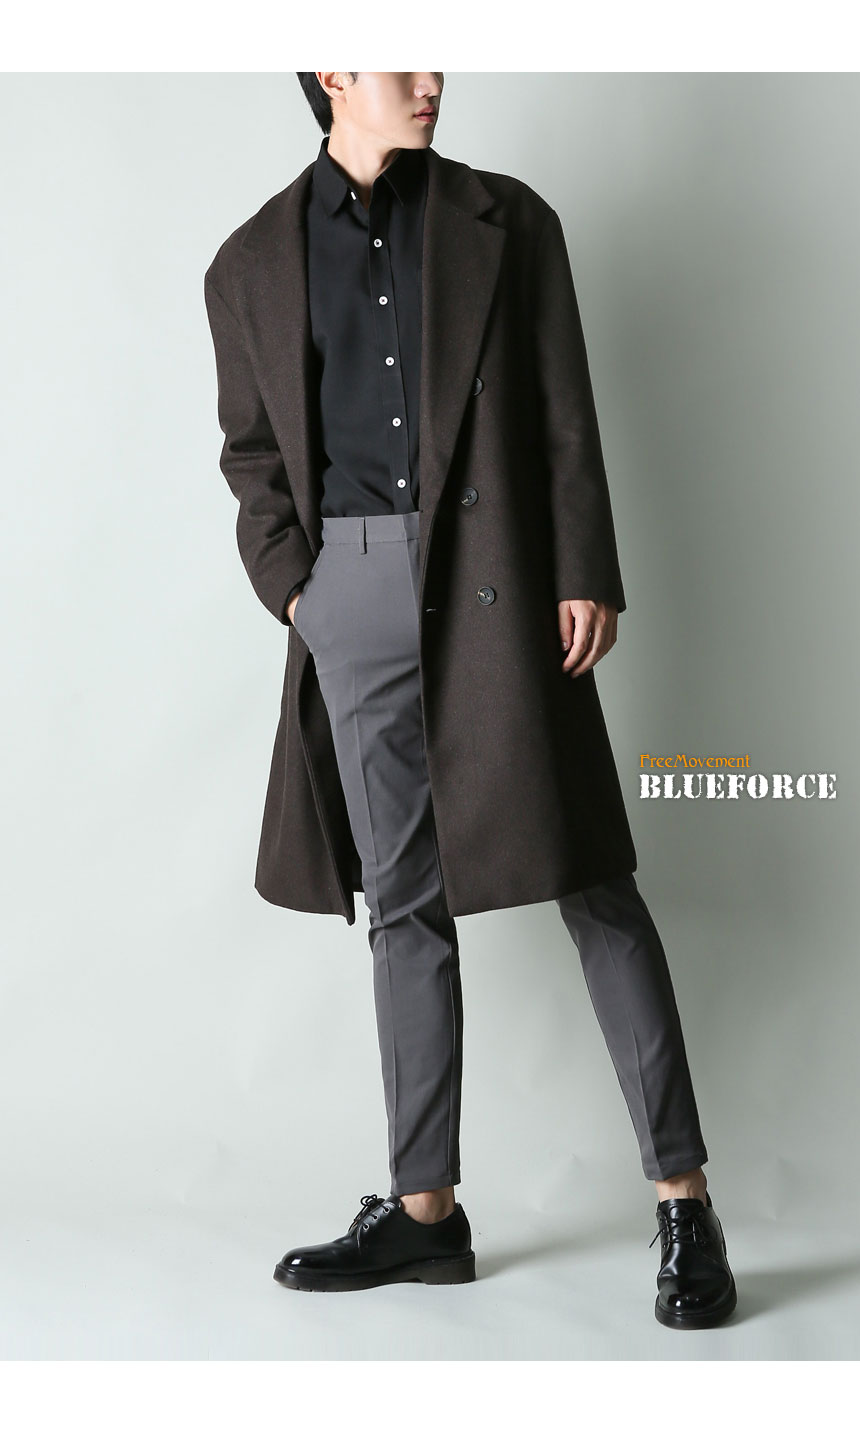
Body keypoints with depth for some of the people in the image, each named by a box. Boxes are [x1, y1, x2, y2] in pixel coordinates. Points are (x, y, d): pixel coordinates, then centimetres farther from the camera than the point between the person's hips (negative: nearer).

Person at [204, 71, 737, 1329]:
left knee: (589, 882, -3)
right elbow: (254, 451, 16)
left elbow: (567, 417, 3)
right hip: (352, 590, 2)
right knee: (405, 903, 7)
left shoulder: (508, 222, 8)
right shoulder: (252, 264, 12)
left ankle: (684, 1202, 5)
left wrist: (586, 578, -7)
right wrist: (291, 585, 1)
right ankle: (425, 1209, 17)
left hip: (495, 580, -2)